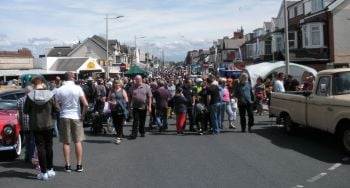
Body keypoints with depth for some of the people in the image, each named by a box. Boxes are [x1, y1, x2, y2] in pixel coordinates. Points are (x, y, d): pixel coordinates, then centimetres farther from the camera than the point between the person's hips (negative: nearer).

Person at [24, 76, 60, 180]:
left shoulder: (30, 96, -12)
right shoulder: (50, 95, -9)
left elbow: (25, 111, -5)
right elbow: (57, 109, -6)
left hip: (36, 126, -1)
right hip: (48, 125, 1)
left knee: (40, 147, 4)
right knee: (49, 147, 14)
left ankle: (44, 172, 5)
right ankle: (50, 169, 23)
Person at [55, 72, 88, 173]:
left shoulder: (59, 90, -2)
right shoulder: (78, 88, -6)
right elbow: (85, 104, -14)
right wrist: (83, 115, -2)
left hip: (64, 117, 1)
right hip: (76, 117, -1)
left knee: (66, 143, 6)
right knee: (78, 141, 7)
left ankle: (67, 165, 8)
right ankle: (79, 165, 9)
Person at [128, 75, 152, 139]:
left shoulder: (146, 87, 0)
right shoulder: (132, 87, 4)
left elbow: (149, 97, 0)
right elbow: (129, 97, 8)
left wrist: (149, 106, -6)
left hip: (143, 107, 1)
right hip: (135, 107, 0)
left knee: (142, 121, 12)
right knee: (135, 121, -8)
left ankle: (142, 132, 29)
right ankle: (134, 134, -8)